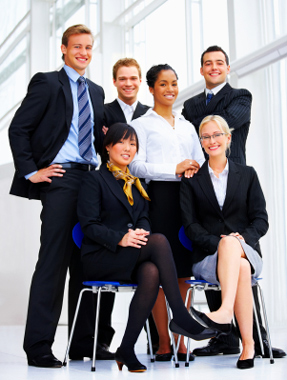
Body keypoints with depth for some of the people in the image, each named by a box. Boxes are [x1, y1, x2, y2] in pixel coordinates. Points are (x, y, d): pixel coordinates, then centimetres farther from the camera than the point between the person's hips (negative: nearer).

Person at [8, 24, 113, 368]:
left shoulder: (95, 91, 21)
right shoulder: (47, 83, 1)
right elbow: (18, 129, -4)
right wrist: (30, 171, -10)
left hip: (90, 179, 7)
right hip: (60, 179, -6)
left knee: (85, 261, 7)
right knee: (54, 259, -9)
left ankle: (84, 342, 14)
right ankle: (38, 347, -3)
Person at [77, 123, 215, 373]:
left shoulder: (137, 183, 23)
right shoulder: (95, 179, 2)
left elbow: (144, 218, 15)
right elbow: (89, 224, -7)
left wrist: (141, 232, -11)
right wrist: (120, 239, -23)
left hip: (131, 258, 5)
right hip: (100, 258, -5)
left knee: (152, 273, -33)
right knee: (159, 241, -29)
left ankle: (127, 349, -26)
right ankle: (180, 317, -27)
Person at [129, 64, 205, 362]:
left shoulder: (187, 126, 23)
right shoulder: (141, 124, 7)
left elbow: (201, 162, 21)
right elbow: (136, 166, -4)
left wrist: (194, 171, -2)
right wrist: (175, 169, -13)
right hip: (159, 197, -4)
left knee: (184, 272, 2)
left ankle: (181, 341, 8)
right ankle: (163, 343, 1)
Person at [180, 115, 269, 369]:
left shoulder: (247, 175, 14)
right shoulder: (192, 180, 12)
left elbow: (261, 220, 6)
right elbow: (190, 225, 2)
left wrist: (241, 238, -15)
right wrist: (218, 243, -16)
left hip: (247, 251, 0)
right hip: (208, 257, 0)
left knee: (231, 245, -36)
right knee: (240, 268, -34)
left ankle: (224, 312, -51)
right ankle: (248, 344, -37)